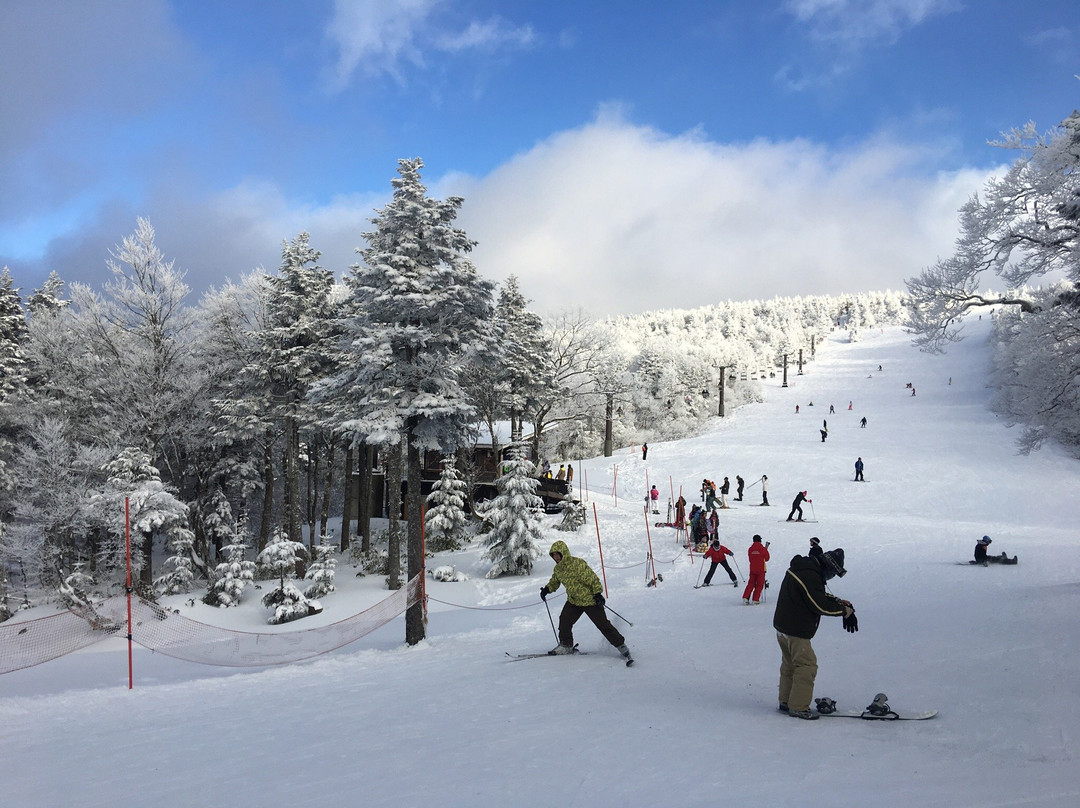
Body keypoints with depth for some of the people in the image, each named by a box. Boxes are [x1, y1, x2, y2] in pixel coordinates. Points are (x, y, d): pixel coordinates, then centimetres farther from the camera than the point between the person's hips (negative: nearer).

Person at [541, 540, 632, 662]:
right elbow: (555, 581, 22)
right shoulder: (557, 569, 2)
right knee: (564, 621, -5)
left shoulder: (578, 564, -24)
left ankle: (621, 645, 8)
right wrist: (547, 589, 5)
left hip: (590, 600, -7)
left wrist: (597, 593, -27)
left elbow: (592, 578, -22)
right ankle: (566, 645, 15)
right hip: (573, 601, 7)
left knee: (603, 625, -5)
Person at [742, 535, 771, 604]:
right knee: (759, 585, 6)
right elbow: (767, 558, 3)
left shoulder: (750, 549, -1)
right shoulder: (763, 549, -10)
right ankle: (756, 600, 3)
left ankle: (745, 598, 1)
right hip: (761, 570, -3)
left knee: (751, 583, 12)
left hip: (752, 569, 3)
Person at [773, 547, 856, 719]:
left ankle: (786, 702, 30)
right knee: (807, 665, -3)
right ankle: (798, 707, 1)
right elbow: (820, 605, -21)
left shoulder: (802, 568, 9)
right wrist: (844, 609, -7)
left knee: (790, 664, 20)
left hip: (783, 626, 10)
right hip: (796, 631, -10)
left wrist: (840, 602, 4)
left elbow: (820, 595, 17)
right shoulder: (810, 576, -23)